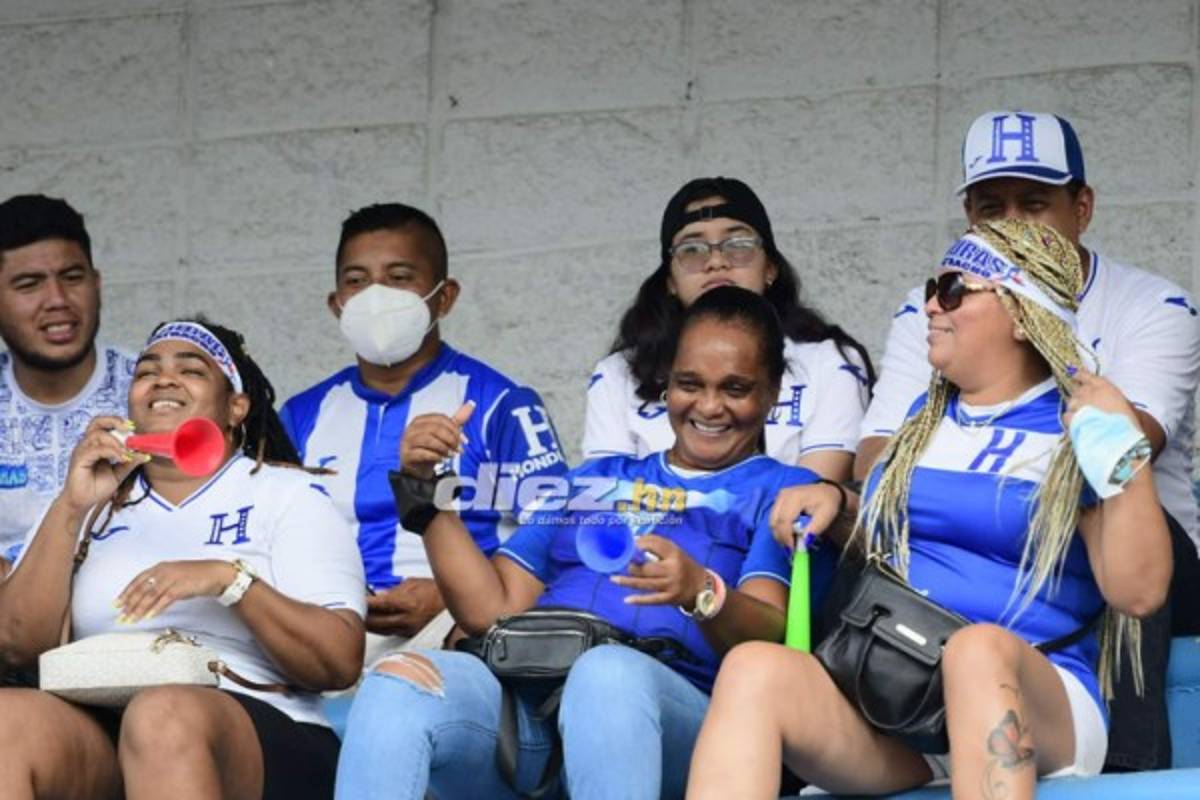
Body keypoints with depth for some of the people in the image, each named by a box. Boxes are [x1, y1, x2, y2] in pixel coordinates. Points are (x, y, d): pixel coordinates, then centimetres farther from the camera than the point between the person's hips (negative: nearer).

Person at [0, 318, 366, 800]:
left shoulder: (286, 494, 14)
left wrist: (230, 579, -13)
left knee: (163, 715, -39)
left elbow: (341, 661, 1)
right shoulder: (95, 501, 24)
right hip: (97, 728, 3)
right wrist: (71, 507, 1)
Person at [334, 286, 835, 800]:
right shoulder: (593, 482, 33)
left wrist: (701, 593, -23)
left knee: (608, 672, -41)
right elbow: (492, 611, 22)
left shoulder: (781, 490, 19)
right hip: (529, 695, 4)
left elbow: (770, 639, -1)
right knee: (397, 683, -29)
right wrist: (429, 493, 13)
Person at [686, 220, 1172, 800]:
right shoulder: (926, 419, 23)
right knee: (753, 670, -28)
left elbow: (1138, 592, -4)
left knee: (978, 648, -41)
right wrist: (827, 504, 15)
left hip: (1030, 708, -4)